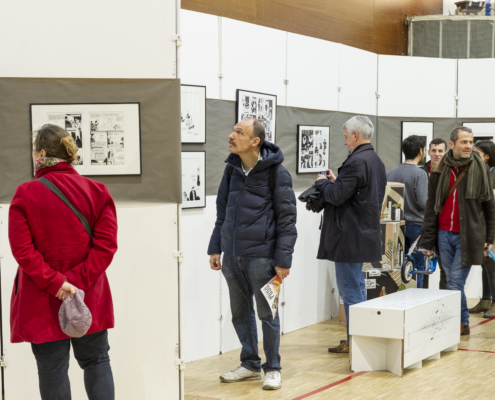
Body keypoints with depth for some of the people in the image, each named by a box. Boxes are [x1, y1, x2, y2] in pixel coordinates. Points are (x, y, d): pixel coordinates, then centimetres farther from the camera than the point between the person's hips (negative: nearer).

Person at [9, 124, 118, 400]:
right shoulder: (97, 191, -1)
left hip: (42, 301, -2)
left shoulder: (26, 194, -9)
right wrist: (78, 280, -12)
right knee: (96, 361, 15)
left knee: (52, 367, 6)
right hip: (90, 298, 2)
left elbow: (22, 249, -15)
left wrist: (54, 283, -14)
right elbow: (106, 244, -9)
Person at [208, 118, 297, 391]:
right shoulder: (232, 169, 7)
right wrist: (215, 247, 12)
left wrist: (283, 259, -12)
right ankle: (250, 365, 28)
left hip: (261, 256, -6)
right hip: (232, 256, 6)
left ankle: (273, 369, 18)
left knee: (267, 313, 4)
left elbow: (286, 219, -9)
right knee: (240, 313, 14)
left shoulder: (276, 173, -10)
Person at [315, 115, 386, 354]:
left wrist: (322, 182, 0)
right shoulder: (376, 161, 14)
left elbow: (336, 196, -19)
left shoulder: (356, 162, -18)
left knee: (350, 291, -4)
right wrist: (335, 182, 10)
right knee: (356, 289, 17)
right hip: (365, 233, 10)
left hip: (350, 237, -10)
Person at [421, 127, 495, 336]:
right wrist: (428, 241, 2)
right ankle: (463, 324, 20)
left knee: (455, 282, -8)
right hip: (445, 234, 3)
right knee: (453, 281, 9)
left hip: (468, 236, -3)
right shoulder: (439, 172, 3)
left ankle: (459, 323, 2)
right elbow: (431, 207, 5)